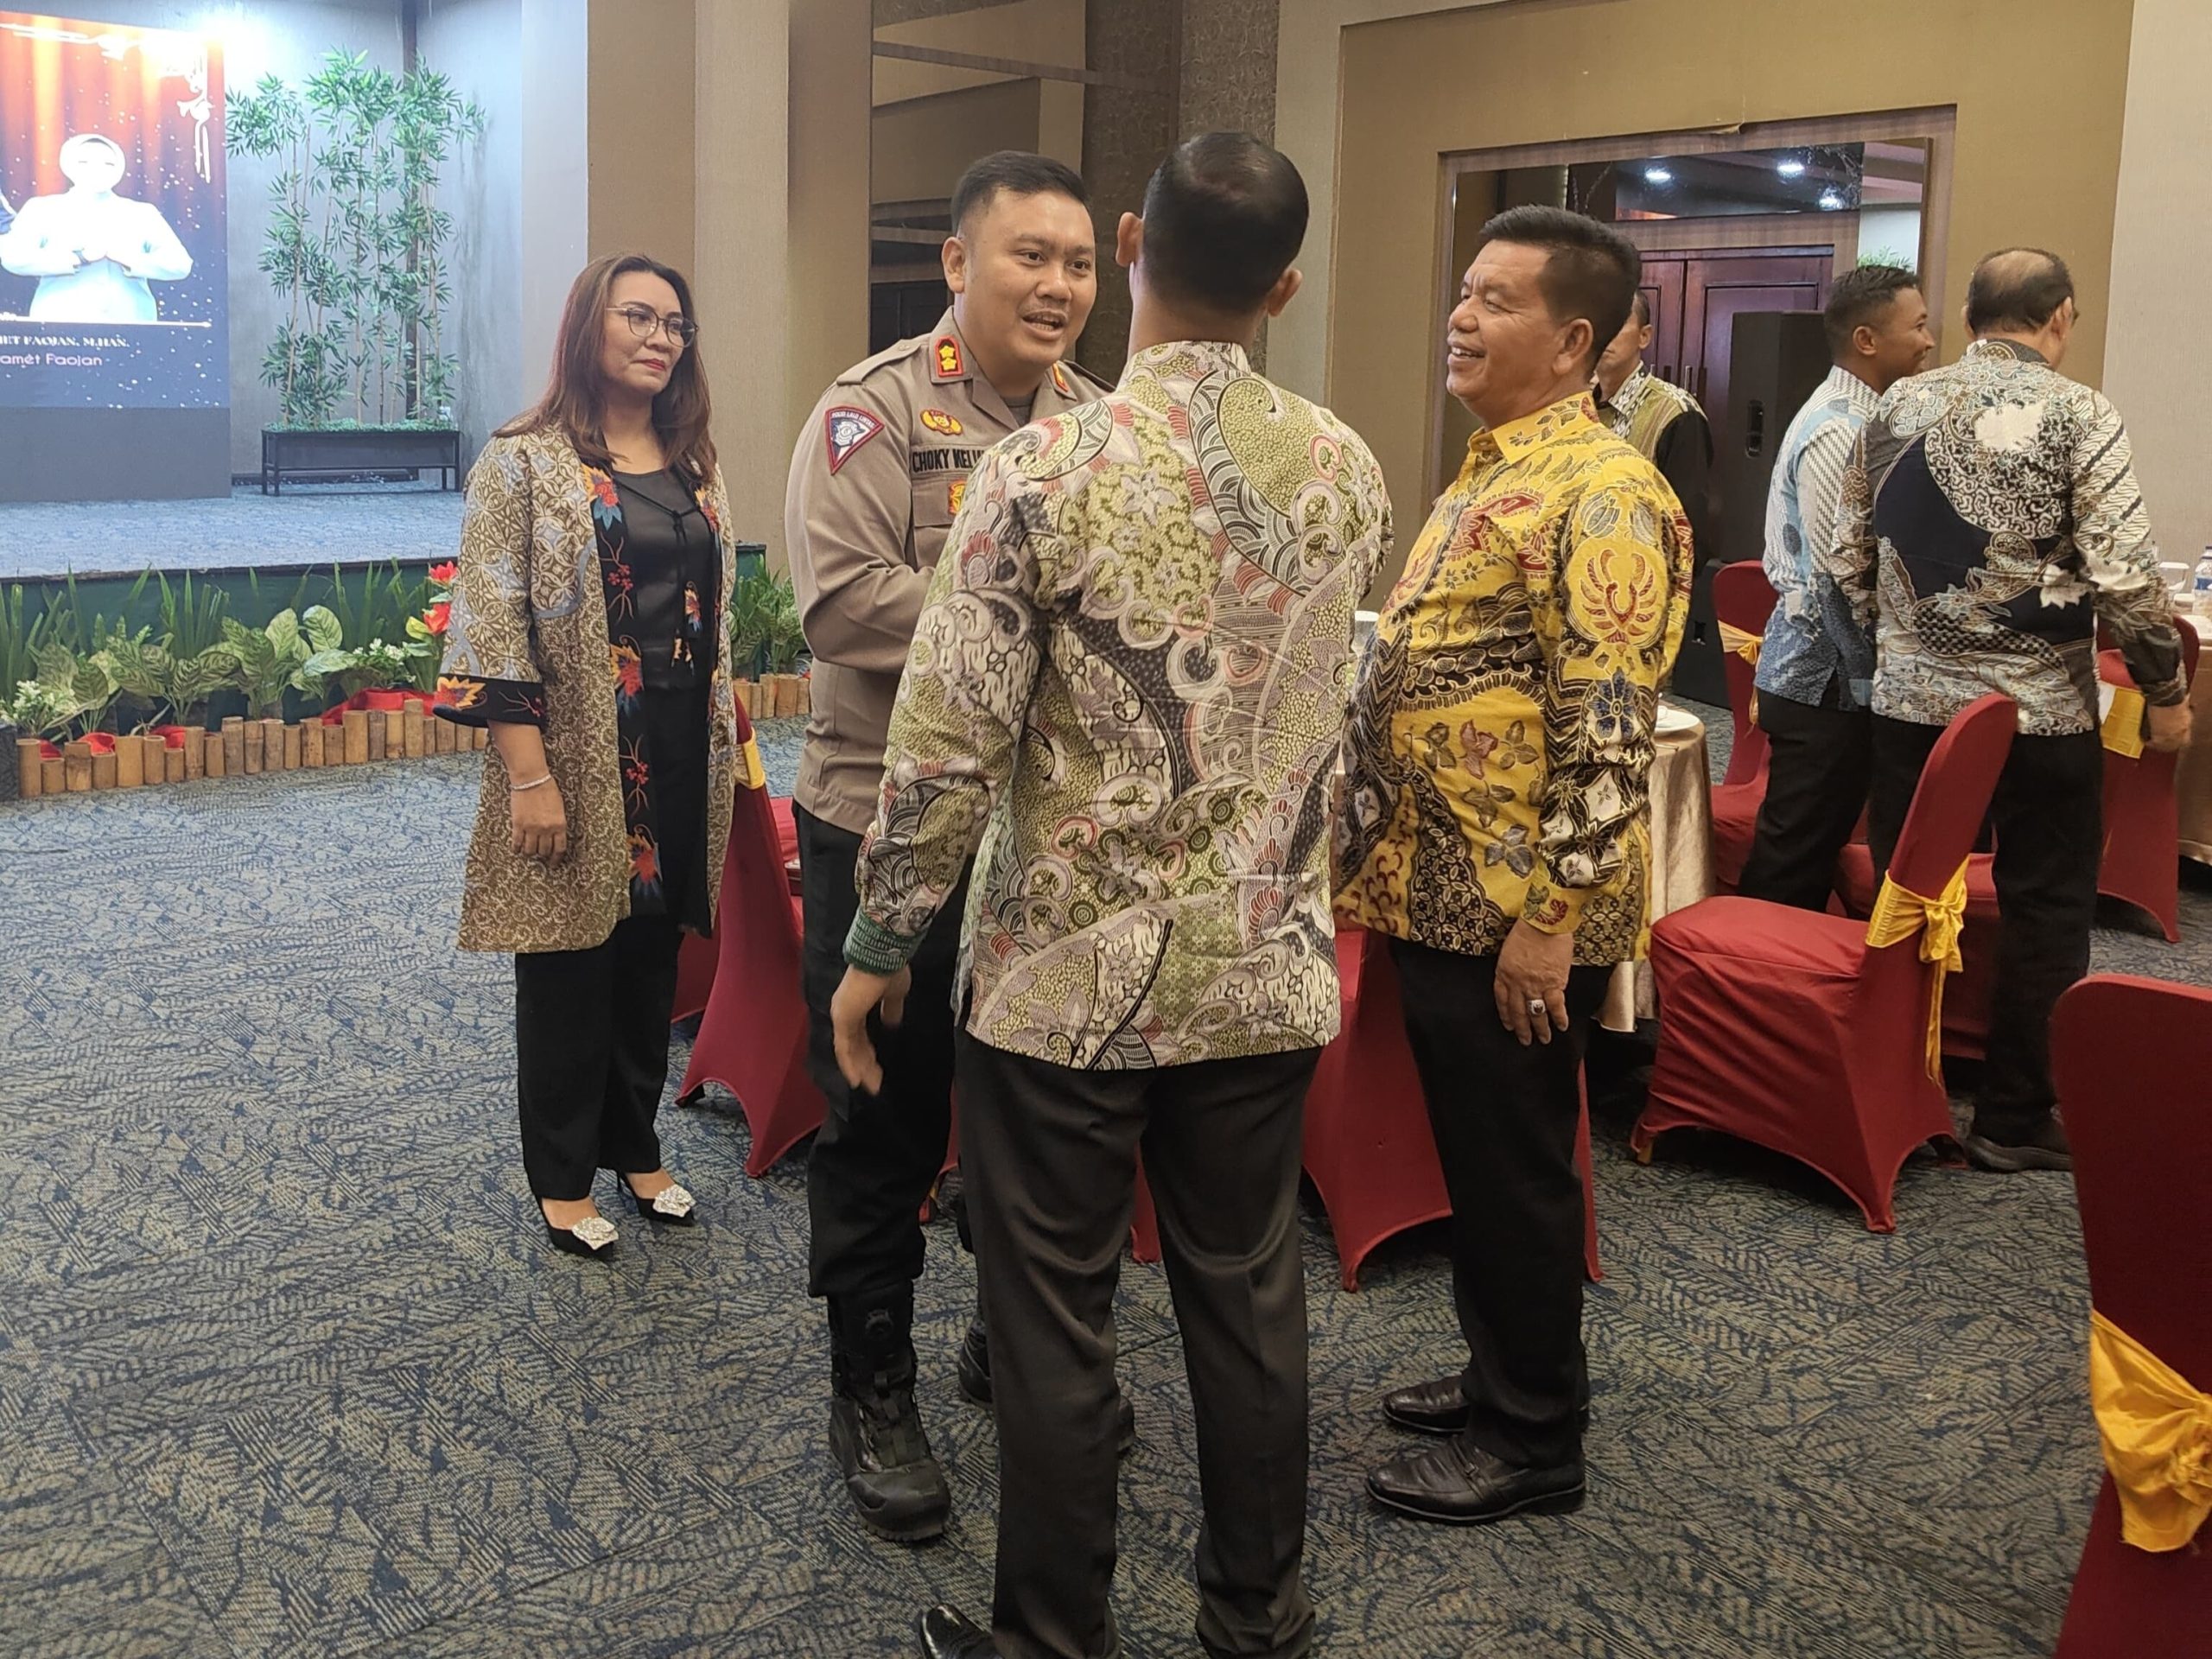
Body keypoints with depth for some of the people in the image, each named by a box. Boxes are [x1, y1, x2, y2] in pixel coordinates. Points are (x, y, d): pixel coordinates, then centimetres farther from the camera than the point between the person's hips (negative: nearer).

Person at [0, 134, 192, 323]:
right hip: (61, 324, -1)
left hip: (130, 325, 1)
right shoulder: (42, 209, 12)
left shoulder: (143, 214, 16)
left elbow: (180, 265, 4)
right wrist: (81, 257, -10)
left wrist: (126, 258, -10)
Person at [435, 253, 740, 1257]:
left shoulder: (695, 465, 11)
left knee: (652, 952, 14)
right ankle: (563, 1176, 20)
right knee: (569, 961, 6)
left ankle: (634, 1145, 30)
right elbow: (492, 627, -14)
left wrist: (726, 744, 14)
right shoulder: (524, 460, -8)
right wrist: (529, 775, -19)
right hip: (576, 756, -5)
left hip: (680, 753, 6)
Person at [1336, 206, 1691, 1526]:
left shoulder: (1602, 495, -17)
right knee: (1473, 1155, 18)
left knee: (1516, 1168, 3)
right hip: (1439, 887, 9)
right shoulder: (1494, 472, 14)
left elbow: (1609, 725, -22)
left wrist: (1549, 917, -23)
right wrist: (1389, 862, 20)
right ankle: (1498, 1377, 34)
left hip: (1517, 908, -9)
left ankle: (1534, 1440, 18)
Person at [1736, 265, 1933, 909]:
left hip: (1826, 675, 9)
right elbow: (1838, 574, -21)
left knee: (1807, 854, 14)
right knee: (1793, 862, -2)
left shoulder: (1854, 419, 13)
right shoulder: (1838, 432, -17)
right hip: (1825, 682, -9)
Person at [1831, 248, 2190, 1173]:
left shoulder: (1897, 408, 4)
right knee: (2044, 918, 8)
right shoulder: (2079, 416, -10)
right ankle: (2014, 1121, 14)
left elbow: (1851, 558, 8)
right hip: (2040, 711, -4)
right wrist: (2167, 690, -1)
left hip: (1909, 703, 4)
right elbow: (2124, 579, -14)